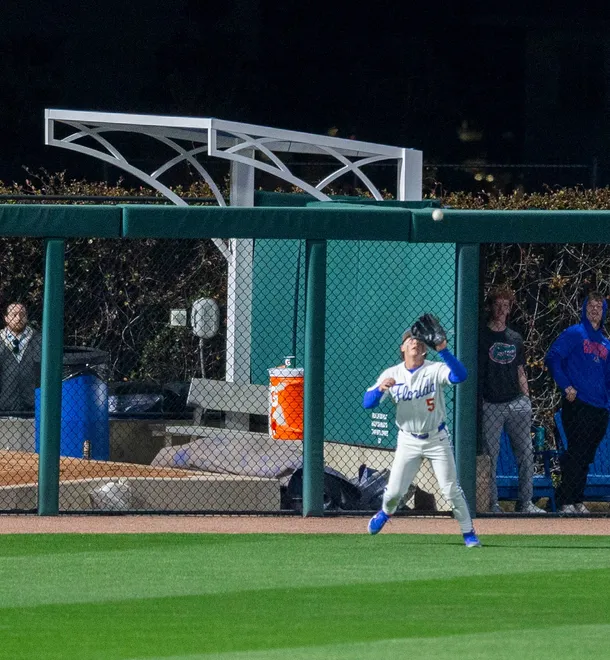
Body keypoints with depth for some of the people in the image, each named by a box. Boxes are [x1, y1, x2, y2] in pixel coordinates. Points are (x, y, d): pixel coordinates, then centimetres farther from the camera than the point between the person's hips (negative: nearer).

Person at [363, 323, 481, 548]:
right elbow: (368, 403, -10)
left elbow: (459, 376, -30)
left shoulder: (435, 370, -10)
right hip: (408, 441, 2)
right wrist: (380, 389, -32)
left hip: (437, 439, -2)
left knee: (451, 490, -5)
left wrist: (443, 350, -42)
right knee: (394, 491, 3)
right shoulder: (392, 375, -4)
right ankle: (385, 512, 36)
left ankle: (468, 533, 7)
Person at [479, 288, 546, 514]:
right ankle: (492, 504, 3)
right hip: (490, 406, -5)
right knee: (490, 457, -3)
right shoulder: (481, 337, 1)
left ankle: (525, 502, 8)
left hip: (517, 403, 5)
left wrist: (526, 399, 11)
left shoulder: (515, 338, 16)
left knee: (526, 454, 2)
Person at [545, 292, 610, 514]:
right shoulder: (574, 334, 0)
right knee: (576, 454, -10)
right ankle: (565, 502, -7)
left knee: (586, 457, 9)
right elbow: (552, 358, -7)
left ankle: (577, 501, 15)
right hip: (577, 405, -6)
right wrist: (566, 386, -15)